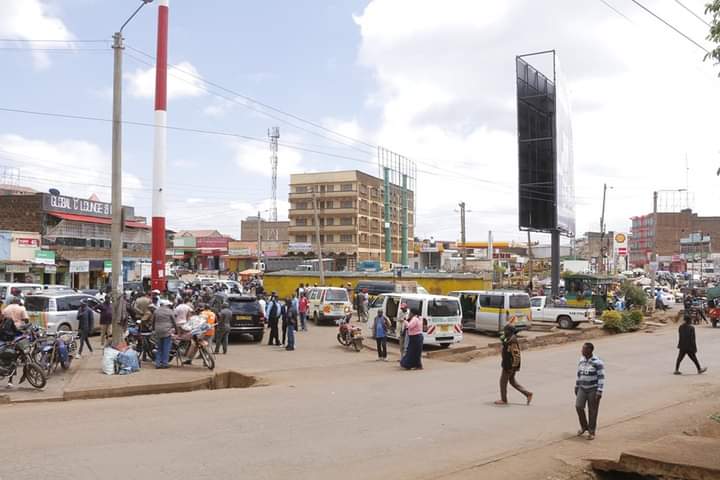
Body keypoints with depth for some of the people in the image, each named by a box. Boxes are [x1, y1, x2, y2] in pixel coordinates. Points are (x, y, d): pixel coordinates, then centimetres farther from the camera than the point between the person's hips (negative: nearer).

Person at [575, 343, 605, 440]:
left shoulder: (597, 362, -16)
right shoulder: (581, 360, 4)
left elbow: (601, 378, -16)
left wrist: (600, 392, -20)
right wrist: (576, 387, 17)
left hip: (593, 389, -5)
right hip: (582, 389, 5)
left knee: (592, 411, 1)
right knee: (578, 406, -8)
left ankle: (592, 432, 16)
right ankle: (584, 426, 14)